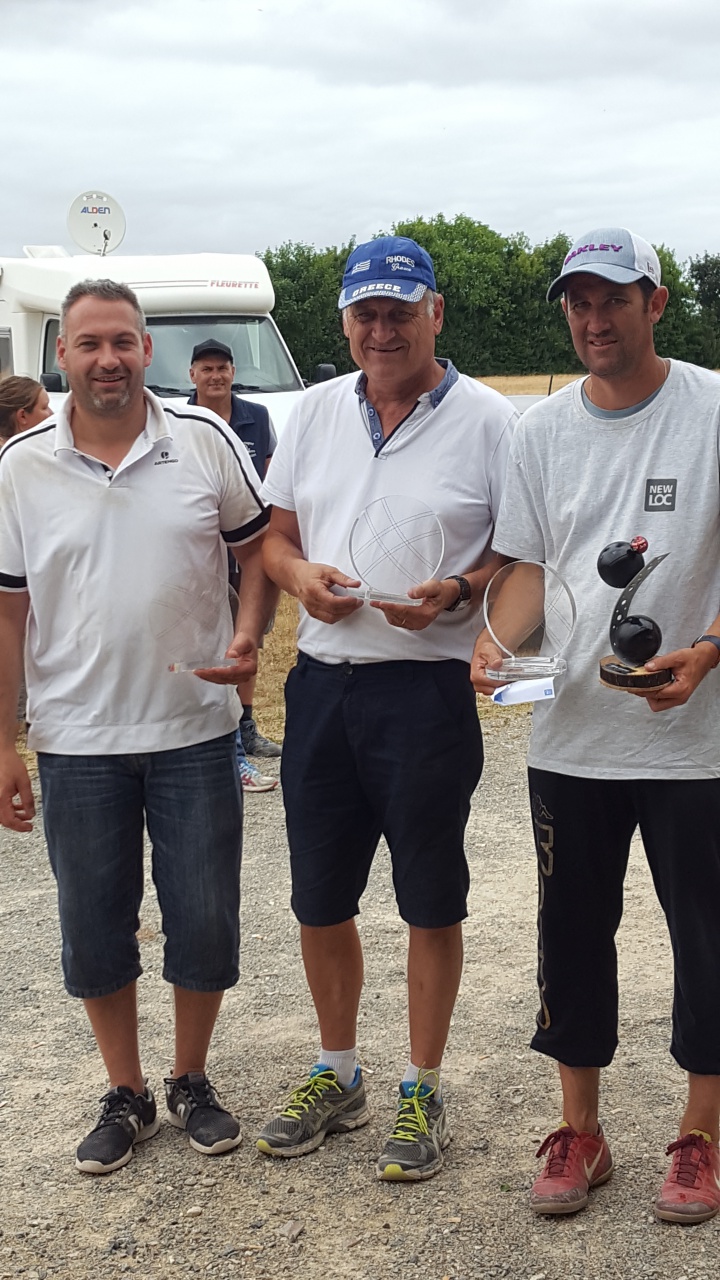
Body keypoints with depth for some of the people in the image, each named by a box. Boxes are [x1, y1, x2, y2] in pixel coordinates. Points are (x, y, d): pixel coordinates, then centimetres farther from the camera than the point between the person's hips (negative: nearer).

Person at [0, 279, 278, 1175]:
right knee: (94, 932, 10)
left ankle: (191, 1082, 30)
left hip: (195, 731, 0)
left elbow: (259, 545, 7)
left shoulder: (204, 442, -3)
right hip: (77, 741, 1)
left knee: (205, 923, 8)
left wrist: (248, 636, -12)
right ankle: (125, 1096, 29)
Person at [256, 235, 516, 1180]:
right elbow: (277, 534, 15)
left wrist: (457, 591, -19)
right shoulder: (319, 410, 10)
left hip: (427, 688, -4)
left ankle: (422, 1092, 24)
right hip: (322, 683, 5)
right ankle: (337, 1076, 32)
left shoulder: (486, 419, -4)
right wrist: (300, 576, -7)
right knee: (320, 898, 14)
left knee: (431, 903, 8)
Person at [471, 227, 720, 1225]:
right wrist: (496, 640, -10)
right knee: (572, 935, 12)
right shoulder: (542, 430, 6)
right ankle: (579, 1133, 28)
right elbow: (524, 568, 10)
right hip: (571, 733, 4)